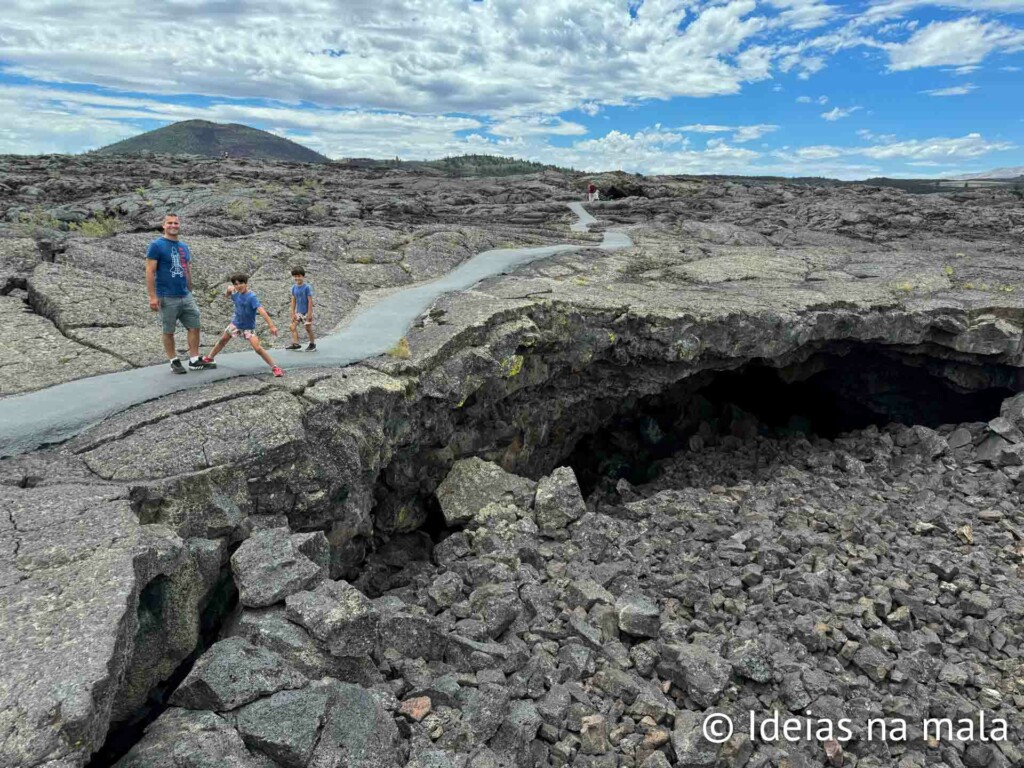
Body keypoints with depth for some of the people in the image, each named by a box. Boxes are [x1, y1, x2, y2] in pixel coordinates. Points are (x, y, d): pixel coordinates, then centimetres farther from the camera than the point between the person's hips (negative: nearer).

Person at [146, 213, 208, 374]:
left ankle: (194, 360, 11)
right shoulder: (156, 245, -7)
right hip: (167, 298, -6)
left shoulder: (184, 247, 12)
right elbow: (150, 272, -11)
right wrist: (153, 296, -16)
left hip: (186, 296, 6)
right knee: (169, 331, 5)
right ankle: (174, 361, 16)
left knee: (194, 326, 3)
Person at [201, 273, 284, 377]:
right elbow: (227, 295, 17)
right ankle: (209, 358, 45)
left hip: (248, 327, -7)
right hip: (235, 323, 7)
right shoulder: (236, 294, -7)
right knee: (222, 340, 22)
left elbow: (262, 311, -38)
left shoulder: (251, 297, -27)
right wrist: (229, 290, -8)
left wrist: (272, 326, -46)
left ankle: (274, 367, -12)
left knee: (257, 348, -20)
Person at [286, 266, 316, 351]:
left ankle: (312, 344, 19)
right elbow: (293, 301, 8)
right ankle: (295, 343, 3)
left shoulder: (307, 287, -15)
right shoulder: (294, 287, 3)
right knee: (293, 326, -1)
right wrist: (293, 313, 5)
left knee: (308, 328, 4)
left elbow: (310, 301, -15)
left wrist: (309, 313, -18)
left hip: (306, 312, -6)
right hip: (298, 312, 6)